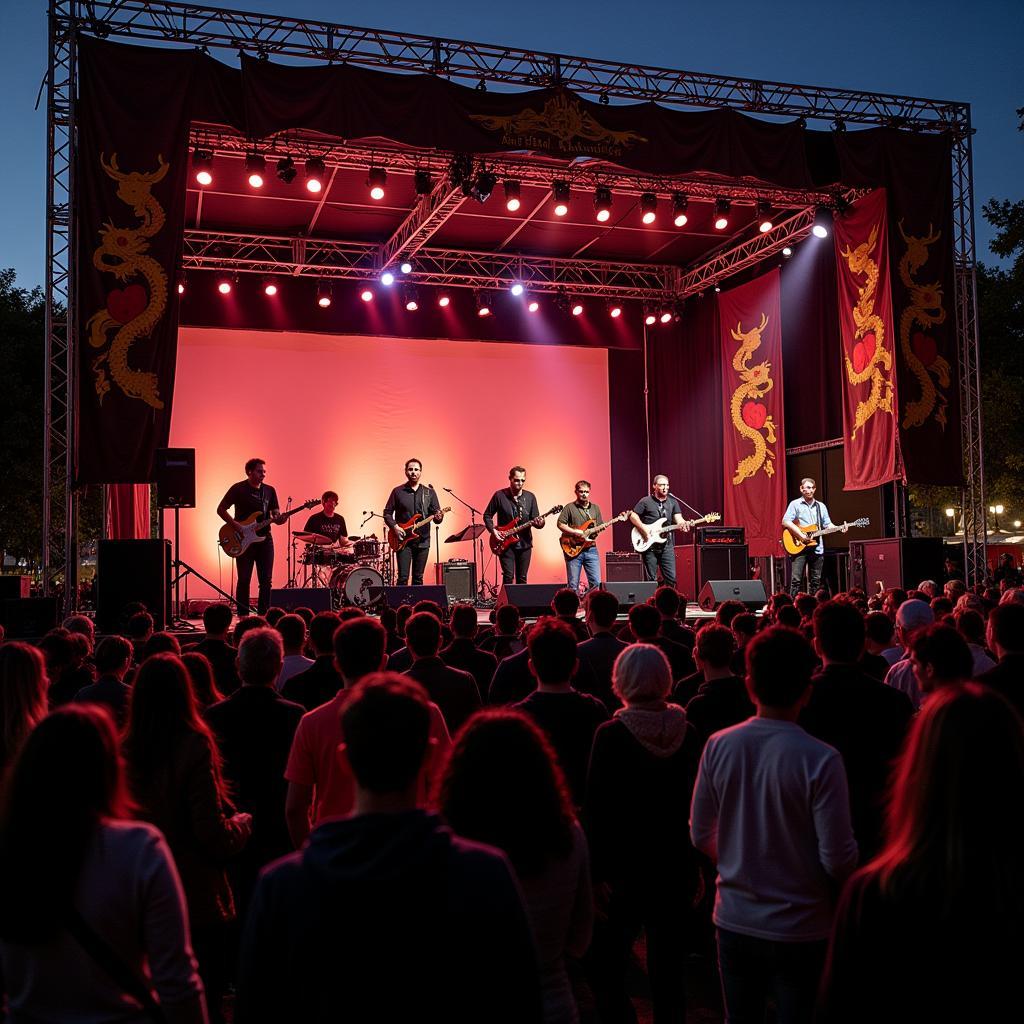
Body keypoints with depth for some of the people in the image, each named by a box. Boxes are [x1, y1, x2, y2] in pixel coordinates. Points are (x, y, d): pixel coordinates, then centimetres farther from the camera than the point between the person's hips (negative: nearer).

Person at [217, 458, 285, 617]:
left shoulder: (269, 490, 9)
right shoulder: (238, 489, -4)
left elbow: (275, 513, 10)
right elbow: (221, 509, -3)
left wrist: (278, 519, -14)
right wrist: (235, 525, -14)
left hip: (264, 538, 4)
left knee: (266, 580, 3)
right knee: (244, 579, -2)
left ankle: (263, 614, 11)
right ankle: (243, 616, 5)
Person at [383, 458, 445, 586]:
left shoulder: (429, 492, 9)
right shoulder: (398, 491, 3)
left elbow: (436, 514, 7)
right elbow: (387, 513, 5)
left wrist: (438, 517, -16)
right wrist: (394, 526, -11)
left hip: (423, 541, 2)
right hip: (403, 540, -2)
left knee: (418, 578, 8)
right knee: (403, 577, -9)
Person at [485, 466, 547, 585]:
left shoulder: (530, 497, 4)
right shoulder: (499, 496, -3)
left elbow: (535, 519, 4)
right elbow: (487, 515, 5)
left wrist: (539, 523, -19)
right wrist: (493, 530, -9)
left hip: (524, 544, 3)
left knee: (522, 578, 7)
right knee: (508, 576, -10)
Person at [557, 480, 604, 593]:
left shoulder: (595, 508, 15)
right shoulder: (570, 507, 0)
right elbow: (560, 523, -8)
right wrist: (575, 533, -17)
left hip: (591, 549, 4)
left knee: (596, 583, -2)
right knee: (573, 585, -2)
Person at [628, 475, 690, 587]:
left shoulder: (673, 502, 11)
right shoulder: (645, 501, 1)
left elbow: (678, 518, 0)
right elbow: (633, 515, 1)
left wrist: (683, 524, -23)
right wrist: (643, 528, -13)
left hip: (667, 545, 3)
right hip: (649, 545, -3)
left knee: (671, 578, -3)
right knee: (651, 579, 0)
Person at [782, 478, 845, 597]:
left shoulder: (821, 506, 15)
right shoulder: (795, 504, 0)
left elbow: (828, 524, 14)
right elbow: (785, 521, -10)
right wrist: (800, 534, -18)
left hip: (817, 548, 5)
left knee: (815, 581, 7)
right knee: (796, 580, -9)